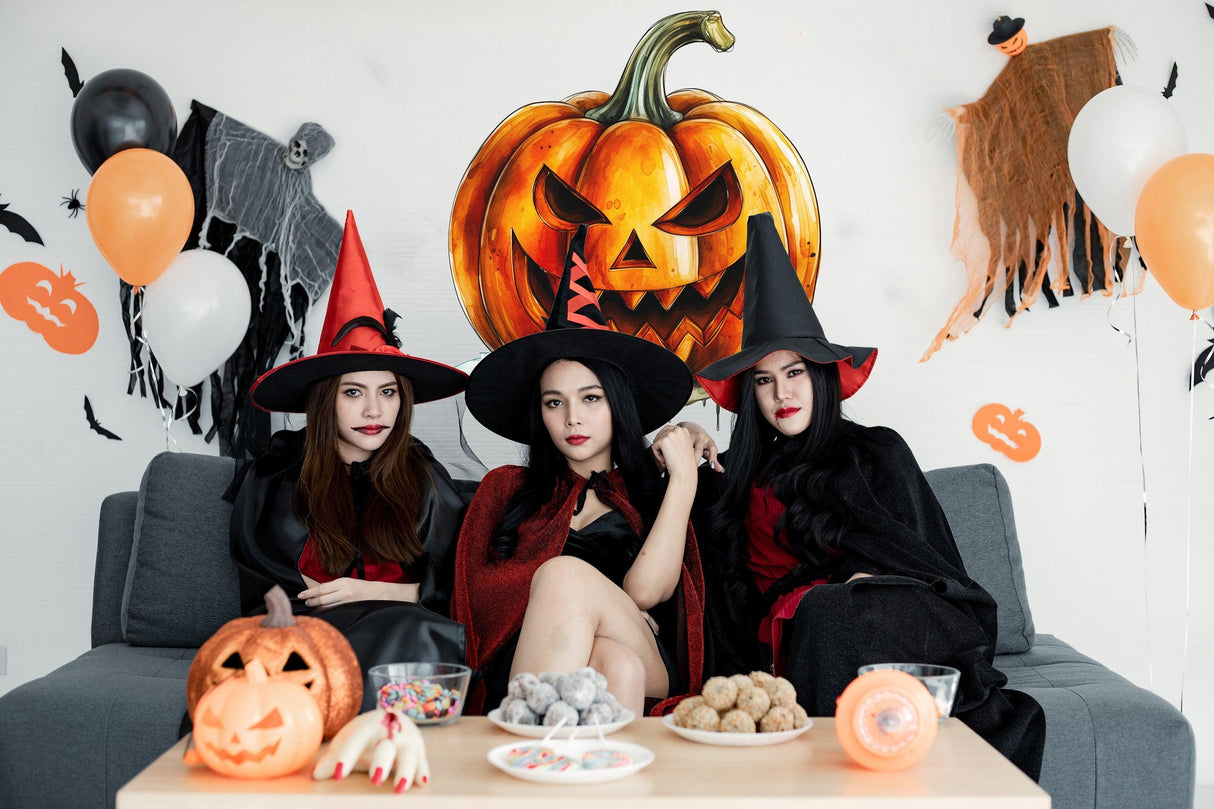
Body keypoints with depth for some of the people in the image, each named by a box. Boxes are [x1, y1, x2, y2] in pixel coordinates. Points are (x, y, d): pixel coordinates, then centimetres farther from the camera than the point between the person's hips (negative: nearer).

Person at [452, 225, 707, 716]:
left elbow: (645, 590, -2)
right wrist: (600, 608, -3)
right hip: (522, 672, 0)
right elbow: (480, 589, 9)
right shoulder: (505, 489, 24)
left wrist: (683, 478, 6)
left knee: (565, 574, -33)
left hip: (649, 668, 0)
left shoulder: (653, 497, 19)